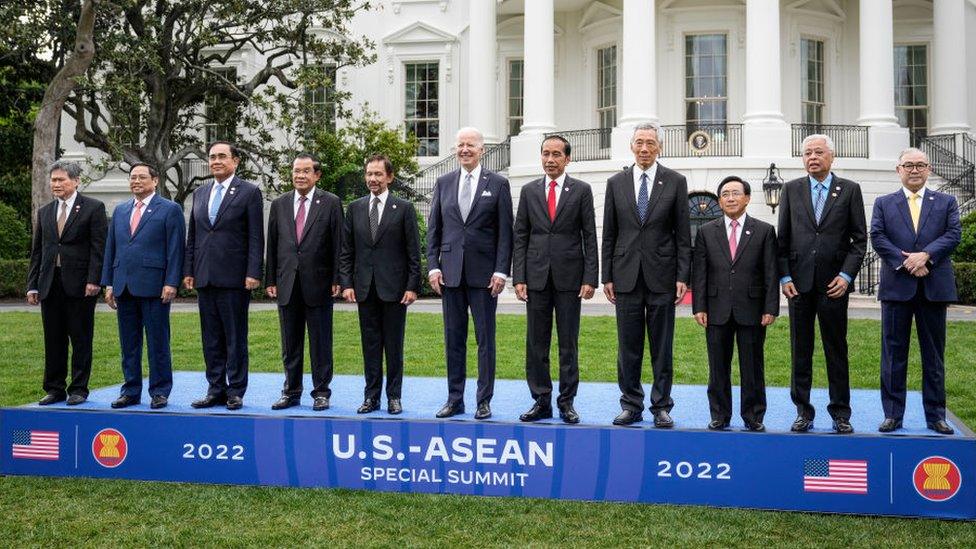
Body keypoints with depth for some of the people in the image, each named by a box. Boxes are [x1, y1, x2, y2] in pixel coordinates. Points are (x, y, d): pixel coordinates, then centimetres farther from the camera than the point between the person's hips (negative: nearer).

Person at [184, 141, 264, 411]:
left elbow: (256, 237, -7)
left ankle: (235, 391, 8)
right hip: (205, 277, 6)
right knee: (211, 338, 9)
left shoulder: (249, 192, -2)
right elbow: (192, 235, 17)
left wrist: (253, 273, -13)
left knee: (235, 337, 1)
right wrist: (188, 271, 10)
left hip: (234, 277, -5)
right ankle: (216, 389, 17)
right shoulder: (200, 193, 15)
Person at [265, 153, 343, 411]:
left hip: (318, 284, -3)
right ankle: (291, 392, 20)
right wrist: (270, 280, 6)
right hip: (287, 284, 3)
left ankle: (321, 392, 13)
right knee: (290, 344, 10)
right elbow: (272, 244, 10)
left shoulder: (331, 203, 0)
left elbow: (338, 244, -3)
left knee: (320, 342, 4)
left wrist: (337, 280, -8)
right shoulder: (279, 204, 10)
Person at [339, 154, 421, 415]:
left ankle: (394, 396, 12)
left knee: (394, 344, 4)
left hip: (394, 287, -3)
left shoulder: (404, 208, 1)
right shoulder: (355, 208, 9)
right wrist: (346, 283, 0)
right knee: (370, 344, 7)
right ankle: (371, 396, 14)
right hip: (365, 288, 3)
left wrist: (412, 286, -8)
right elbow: (346, 251, 9)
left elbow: (413, 252, -2)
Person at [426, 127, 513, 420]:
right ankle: (454, 399, 17)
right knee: (453, 338, 8)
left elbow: (505, 231, -2)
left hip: (484, 273, -3)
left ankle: (484, 401, 11)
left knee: (485, 339, 3)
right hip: (450, 272, 3)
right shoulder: (443, 183, 10)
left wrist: (501, 271, -9)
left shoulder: (498, 184, 1)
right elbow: (434, 228, 10)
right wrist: (433, 266, 1)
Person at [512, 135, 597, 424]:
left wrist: (590, 278, -7)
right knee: (536, 342, 4)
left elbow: (590, 236, 1)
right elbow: (520, 237, 7)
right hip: (536, 277, 2)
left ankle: (567, 402, 12)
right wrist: (518, 277, -1)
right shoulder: (529, 191, 9)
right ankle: (541, 401, 13)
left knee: (568, 342, 4)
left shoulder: (581, 190, 3)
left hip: (569, 277, -2)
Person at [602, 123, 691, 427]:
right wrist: (607, 276, 4)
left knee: (662, 346, 4)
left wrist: (683, 276, -4)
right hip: (626, 276, 2)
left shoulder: (675, 182, 4)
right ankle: (631, 406, 15)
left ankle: (661, 407, 13)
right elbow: (609, 234, 8)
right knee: (628, 346, 6)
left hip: (662, 276, -1)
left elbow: (683, 233, 2)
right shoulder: (616, 183, 8)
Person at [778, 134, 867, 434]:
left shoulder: (849, 190, 5)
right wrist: (784, 276, -1)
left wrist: (846, 275, -7)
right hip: (799, 282, 1)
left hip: (834, 283, -1)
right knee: (800, 350, 6)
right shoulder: (791, 189, 8)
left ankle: (840, 414, 12)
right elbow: (782, 237, 7)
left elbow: (860, 238, 3)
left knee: (837, 350, 4)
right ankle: (803, 411, 14)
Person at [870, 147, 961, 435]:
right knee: (894, 353, 2)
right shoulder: (883, 203, 10)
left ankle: (936, 415, 14)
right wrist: (906, 263, -14)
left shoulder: (946, 202, 12)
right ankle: (893, 414, 8)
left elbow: (954, 233, -2)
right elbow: (877, 237, -2)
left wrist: (925, 255, -17)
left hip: (934, 287, 1)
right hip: (897, 286, -1)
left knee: (934, 354, 7)